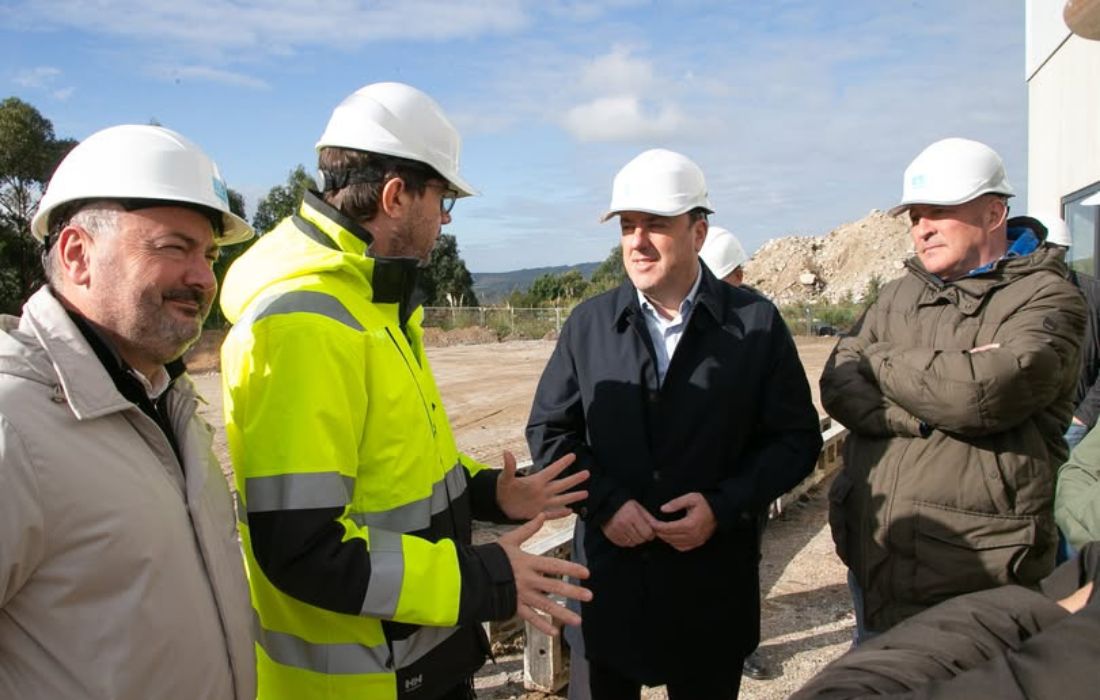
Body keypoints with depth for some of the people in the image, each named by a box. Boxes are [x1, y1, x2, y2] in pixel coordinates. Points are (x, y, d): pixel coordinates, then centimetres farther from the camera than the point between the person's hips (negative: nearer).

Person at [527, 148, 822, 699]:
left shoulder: (756, 323, -4)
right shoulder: (589, 323, 0)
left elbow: (796, 437, -1)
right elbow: (549, 430, 4)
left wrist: (724, 506, -13)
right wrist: (603, 503, -10)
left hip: (714, 580, -1)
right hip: (612, 575, 1)